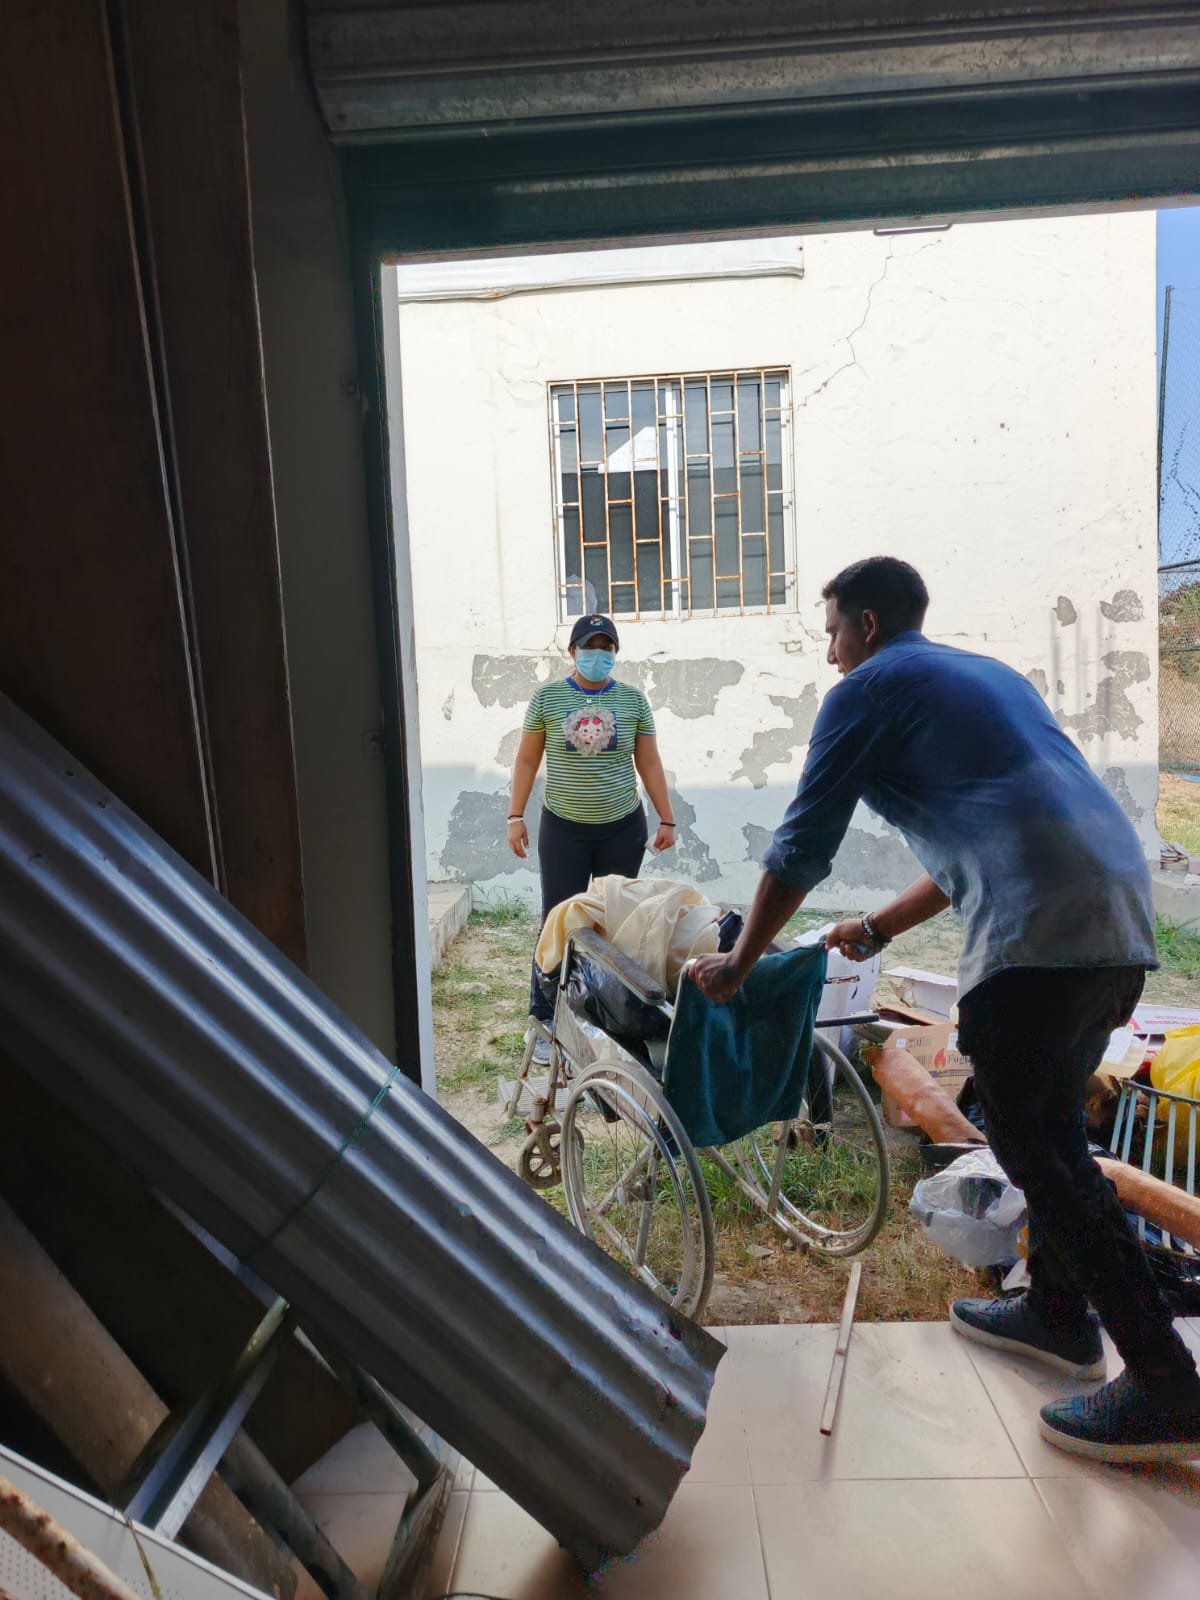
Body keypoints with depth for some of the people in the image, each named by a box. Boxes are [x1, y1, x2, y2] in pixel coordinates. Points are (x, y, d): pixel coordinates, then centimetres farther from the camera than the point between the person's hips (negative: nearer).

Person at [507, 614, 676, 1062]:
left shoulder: (633, 699, 4)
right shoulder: (547, 697, 1)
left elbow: (649, 763, 6)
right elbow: (527, 760, 4)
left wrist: (666, 819, 3)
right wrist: (516, 816, -1)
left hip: (623, 828, 2)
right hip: (563, 829, -1)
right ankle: (546, 1022, 8)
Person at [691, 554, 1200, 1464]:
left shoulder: (868, 689, 2)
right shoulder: (989, 674, 27)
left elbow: (802, 849, 1)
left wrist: (739, 962, 13)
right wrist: (880, 928, 34)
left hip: (1039, 930, -9)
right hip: (1121, 915, 9)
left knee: (1034, 1148, 2)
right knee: (1051, 1126, 21)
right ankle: (1059, 1310, 36)